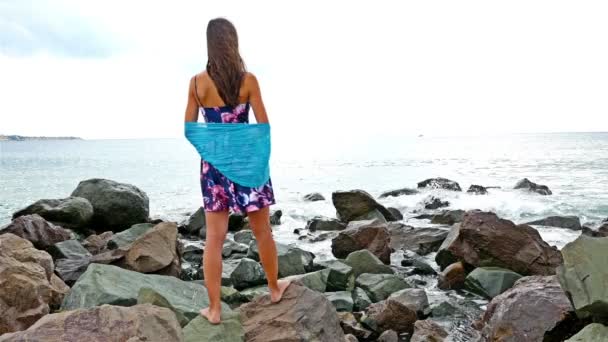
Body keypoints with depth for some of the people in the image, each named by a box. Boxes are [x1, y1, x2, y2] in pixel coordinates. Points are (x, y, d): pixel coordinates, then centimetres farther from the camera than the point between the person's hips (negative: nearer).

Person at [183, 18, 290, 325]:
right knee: (262, 231, 15)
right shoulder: (248, 80, -8)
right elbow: (263, 126, -5)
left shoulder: (197, 82, -3)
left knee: (214, 237, 6)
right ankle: (274, 288, 33)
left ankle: (214, 309, 12)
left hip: (213, 162, 2)